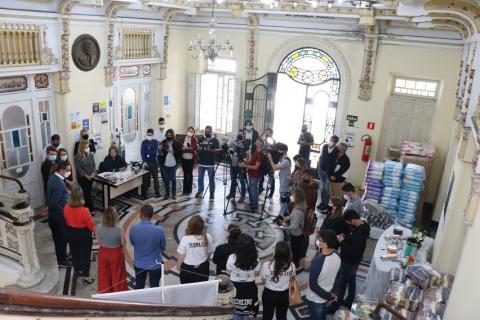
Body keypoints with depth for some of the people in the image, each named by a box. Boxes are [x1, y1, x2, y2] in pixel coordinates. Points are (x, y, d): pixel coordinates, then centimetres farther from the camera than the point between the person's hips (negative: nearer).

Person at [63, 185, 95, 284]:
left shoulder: (66, 208, -16)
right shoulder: (84, 211, -31)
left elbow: (67, 221, 3)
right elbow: (91, 225, -17)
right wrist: (93, 230, 5)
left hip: (71, 233, 5)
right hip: (84, 234, -5)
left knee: (74, 252, 25)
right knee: (85, 255, 11)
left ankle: (77, 270, 46)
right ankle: (86, 277, 21)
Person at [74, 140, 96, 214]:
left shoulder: (91, 154, 4)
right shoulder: (77, 156, -9)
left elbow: (93, 165, 5)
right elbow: (78, 168, -12)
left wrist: (93, 173, -11)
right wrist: (86, 176, -17)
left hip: (90, 177, 4)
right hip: (82, 177, -4)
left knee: (87, 192, 11)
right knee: (87, 193, -2)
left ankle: (86, 207, 22)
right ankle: (91, 209, 4)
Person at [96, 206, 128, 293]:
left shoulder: (98, 227, -18)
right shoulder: (119, 229, -28)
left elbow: (99, 242, -4)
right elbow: (123, 243, -14)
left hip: (103, 253, 3)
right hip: (116, 254, -3)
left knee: (104, 276, 22)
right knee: (117, 276, 18)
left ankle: (105, 294, 39)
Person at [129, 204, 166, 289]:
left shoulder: (134, 228, -18)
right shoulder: (159, 230, -24)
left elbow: (132, 243, 1)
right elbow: (163, 247, -8)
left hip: (139, 264, 2)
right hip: (155, 264, -2)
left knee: (139, 288, 21)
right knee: (154, 288, 16)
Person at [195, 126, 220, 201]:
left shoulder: (215, 140, -4)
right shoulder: (201, 139, 8)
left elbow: (217, 151, -9)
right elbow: (197, 148, 15)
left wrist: (210, 150, -26)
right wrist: (198, 149, -9)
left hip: (210, 164, -4)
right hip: (201, 163, 4)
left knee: (211, 179, 4)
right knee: (200, 178, 10)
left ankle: (212, 194, 12)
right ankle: (200, 192, 22)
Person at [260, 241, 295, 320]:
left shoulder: (267, 265, -28)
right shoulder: (291, 266, -22)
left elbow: (263, 278, -10)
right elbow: (292, 277, -2)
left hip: (269, 294, -1)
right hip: (284, 295, 2)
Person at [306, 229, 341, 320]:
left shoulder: (317, 261, -36)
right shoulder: (337, 257, -14)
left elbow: (313, 285, -26)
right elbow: (336, 277, 0)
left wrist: (329, 296, -14)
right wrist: (331, 294, 10)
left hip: (315, 298, -6)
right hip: (327, 295, 6)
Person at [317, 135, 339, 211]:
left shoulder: (337, 151, -16)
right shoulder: (324, 146, -2)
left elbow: (336, 163, -13)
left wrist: (331, 172, -14)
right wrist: (318, 167, 6)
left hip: (329, 172, -4)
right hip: (321, 170, 5)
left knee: (327, 188, 4)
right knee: (322, 187, 16)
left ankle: (326, 203, 17)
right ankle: (322, 202, 29)